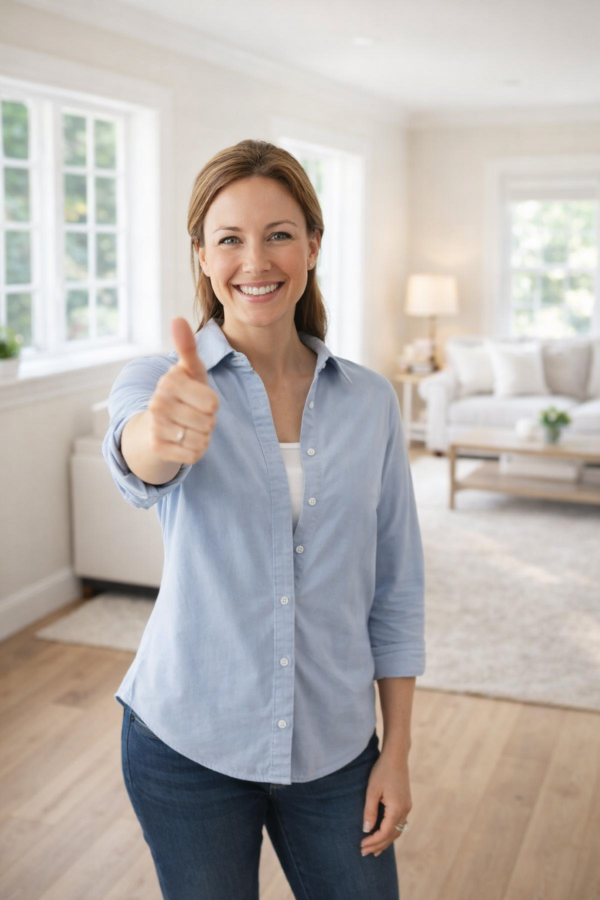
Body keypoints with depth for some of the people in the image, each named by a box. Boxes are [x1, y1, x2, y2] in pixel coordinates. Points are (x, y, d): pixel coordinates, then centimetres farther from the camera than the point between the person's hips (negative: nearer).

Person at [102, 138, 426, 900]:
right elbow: (135, 460, -33)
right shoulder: (155, 381, -9)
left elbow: (395, 588, 2)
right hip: (188, 742, -1)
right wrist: (162, 432, -56)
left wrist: (397, 749, 1)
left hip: (334, 744, 2)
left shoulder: (369, 400, -2)